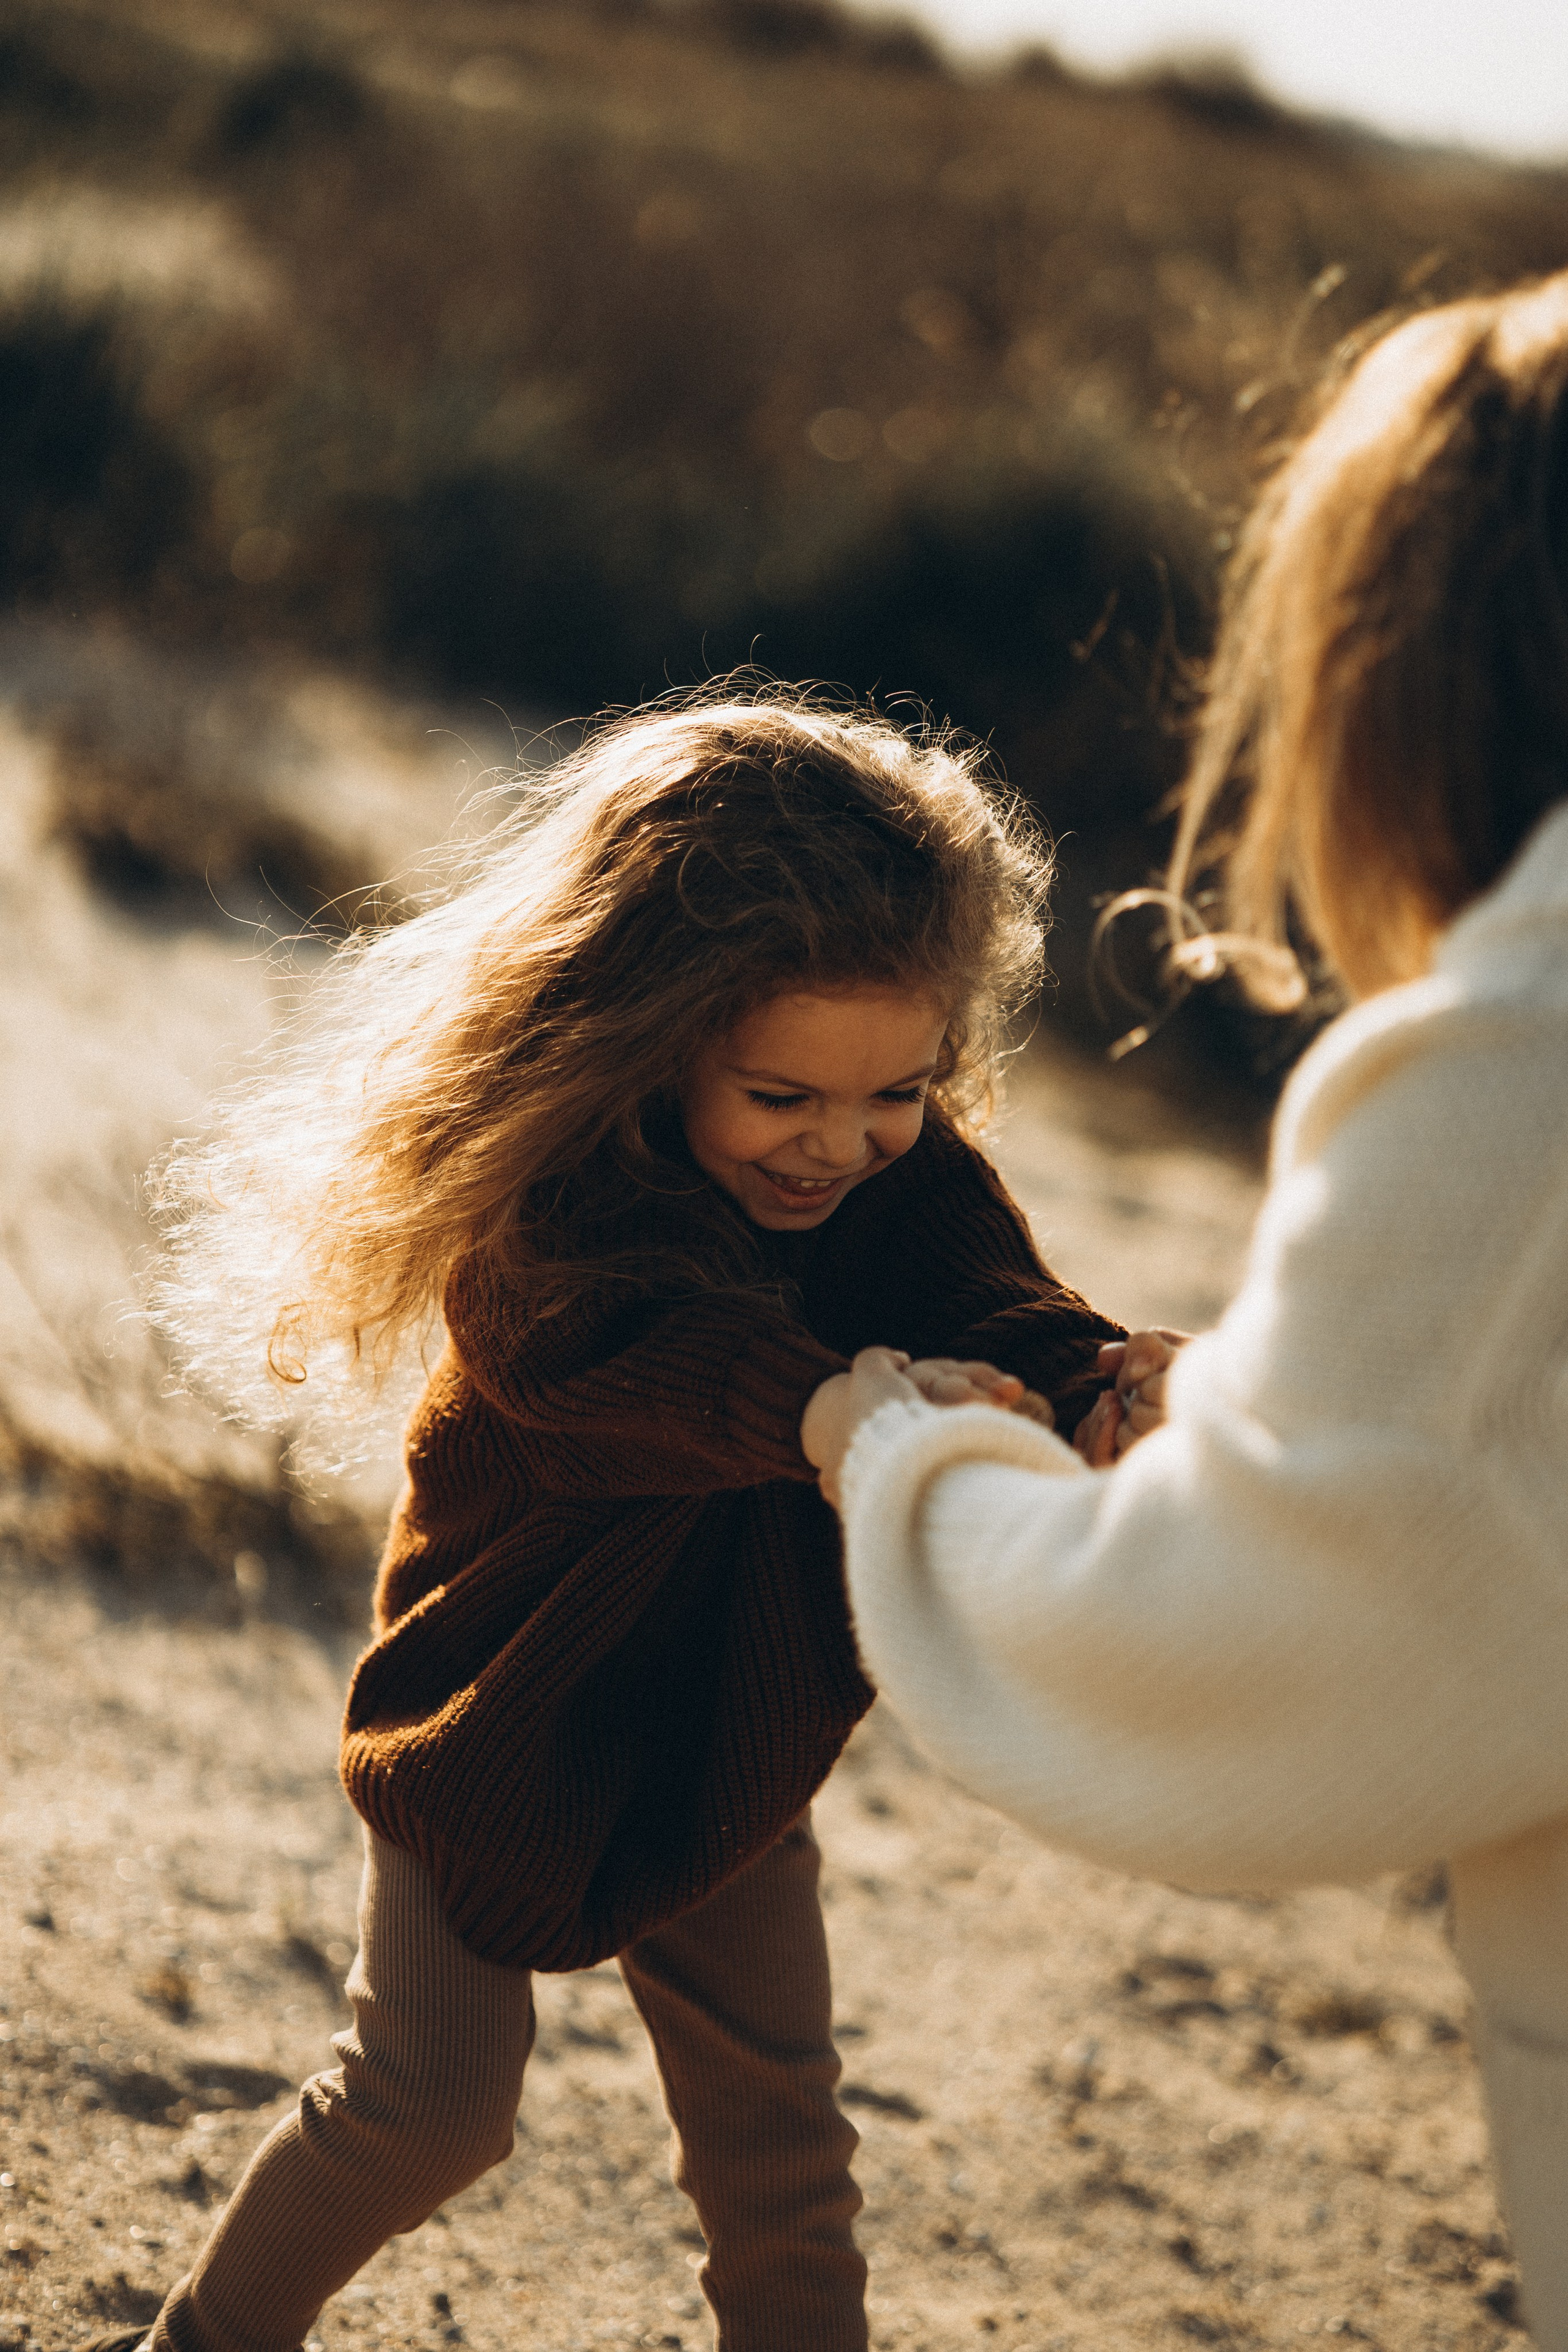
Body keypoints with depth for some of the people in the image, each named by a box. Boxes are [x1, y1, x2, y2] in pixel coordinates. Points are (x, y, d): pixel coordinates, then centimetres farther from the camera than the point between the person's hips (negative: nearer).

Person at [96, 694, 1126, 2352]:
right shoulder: (543, 1193, -27)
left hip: (729, 1743, 4)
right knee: (429, 2103, 3)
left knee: (776, 2137, 10)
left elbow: (1007, 1323, -26)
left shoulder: (912, 1183, -11)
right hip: (500, 1725, -4)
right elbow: (659, 1369, -46)